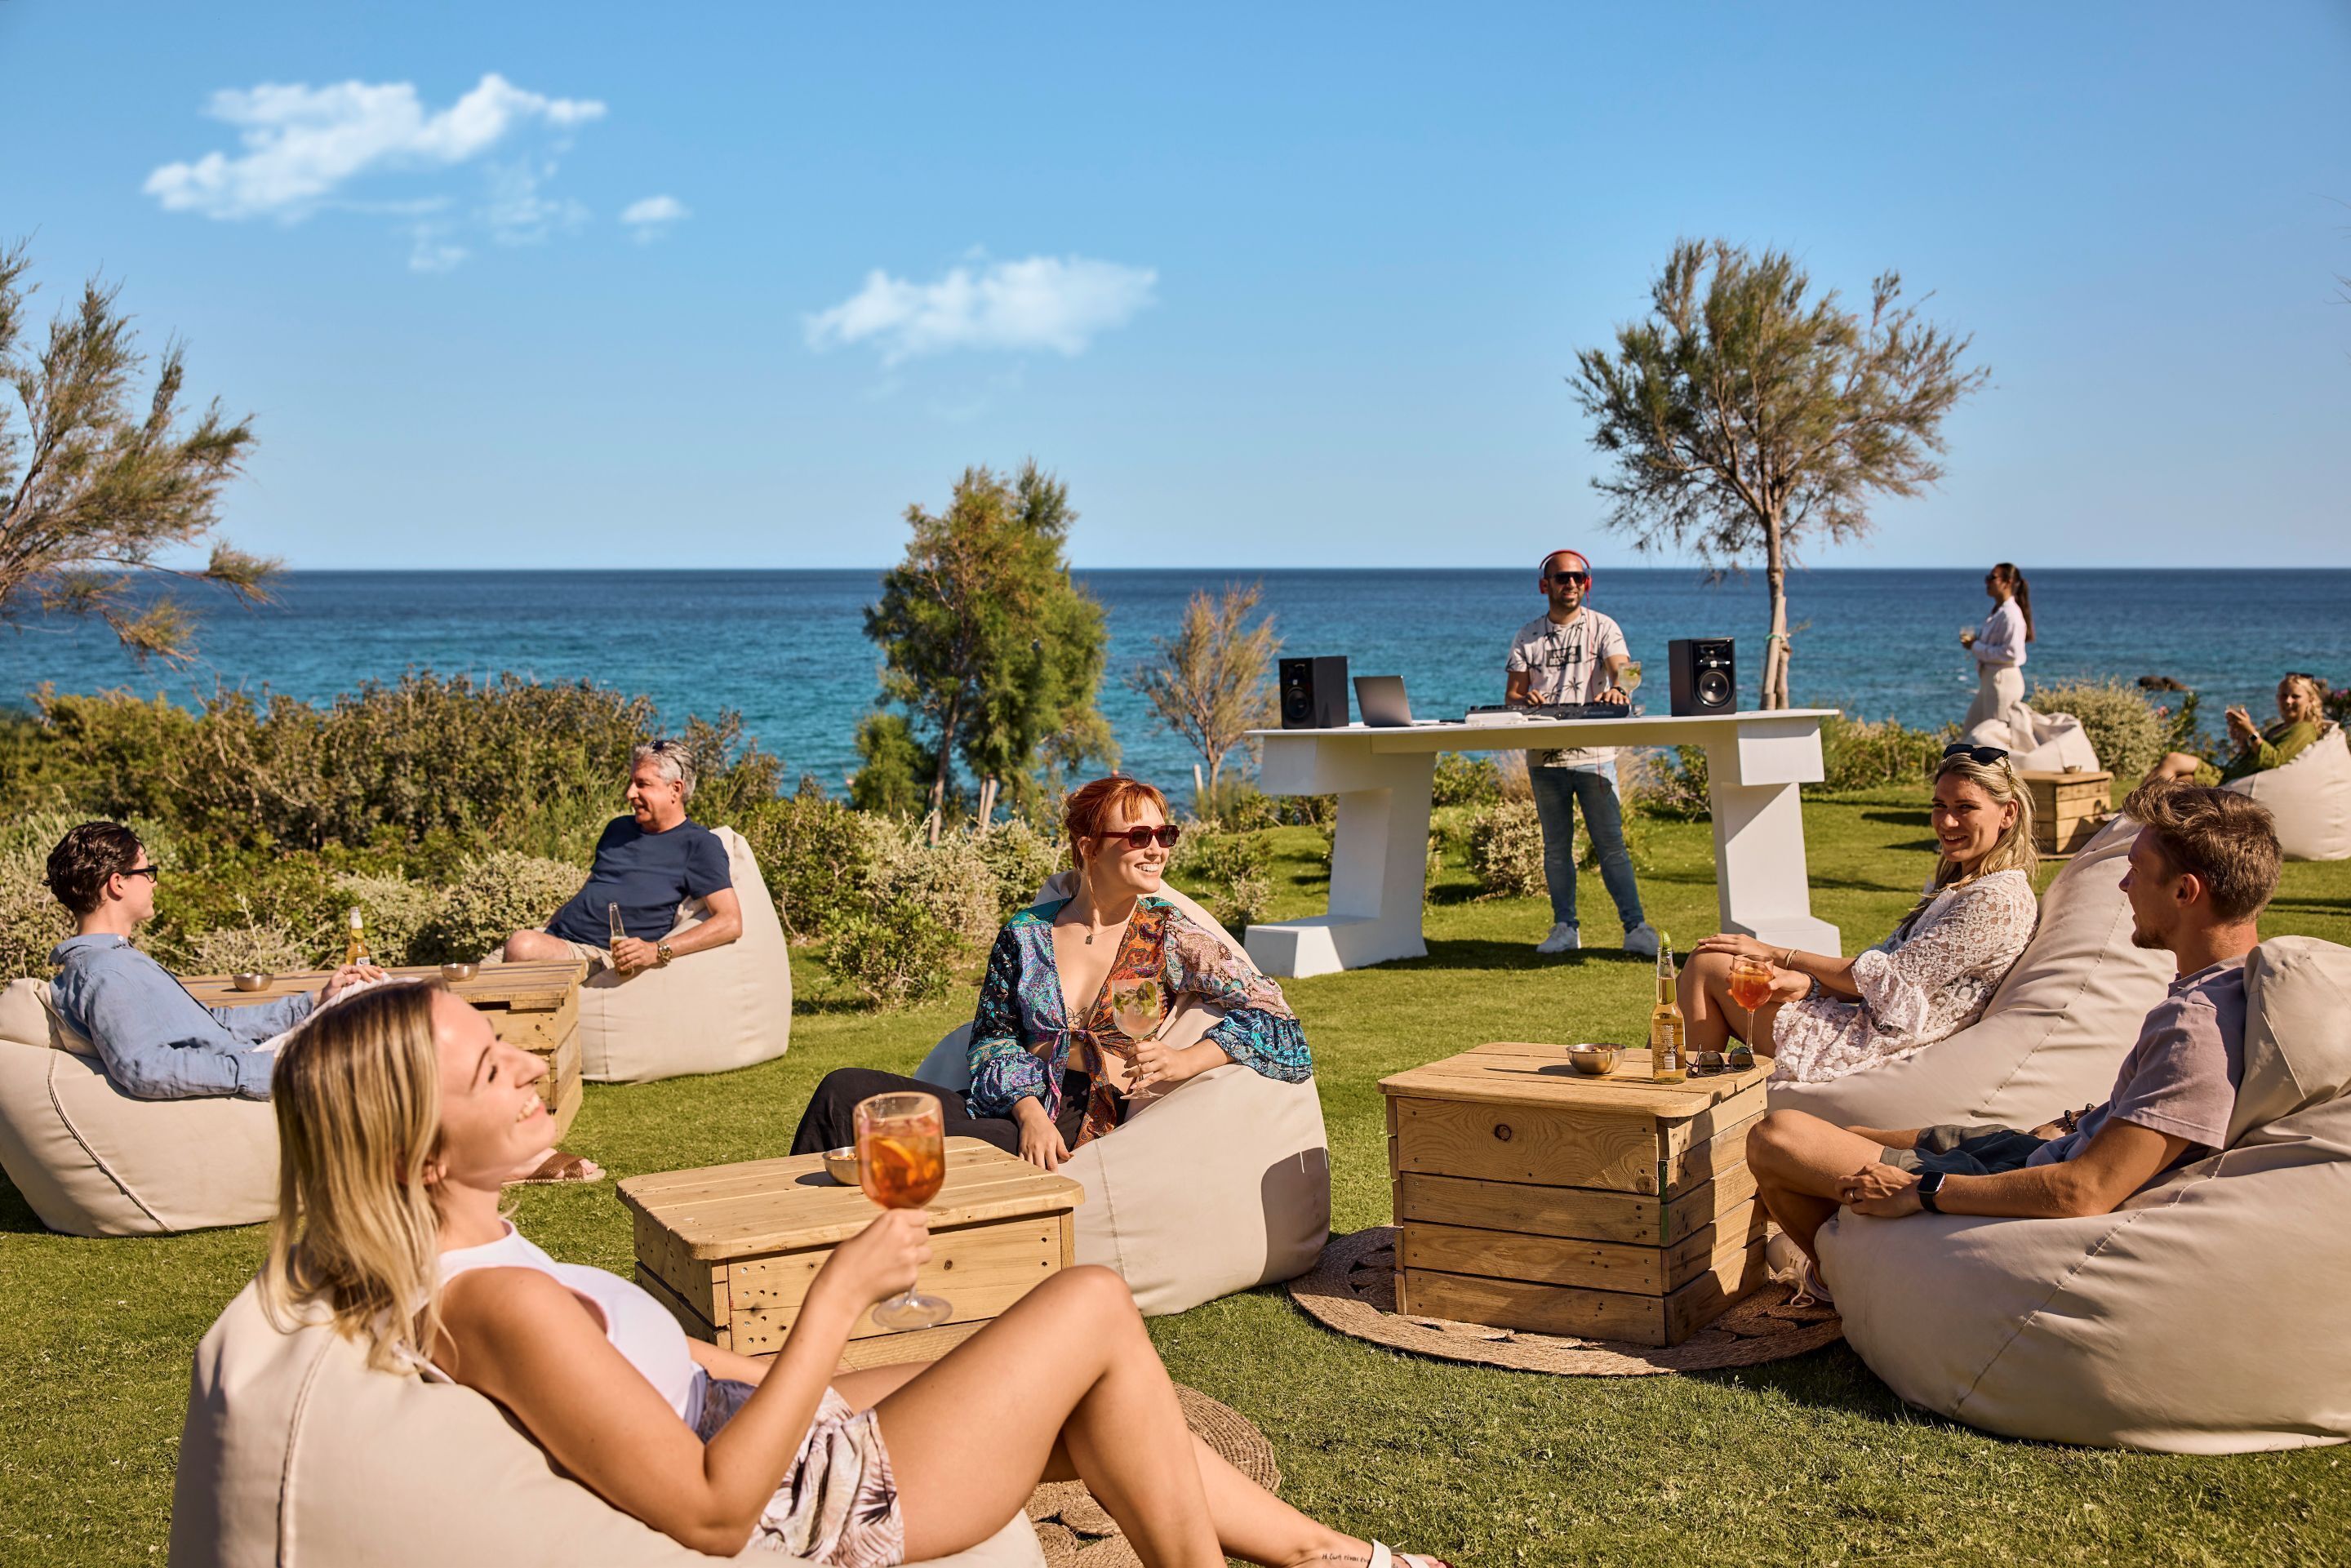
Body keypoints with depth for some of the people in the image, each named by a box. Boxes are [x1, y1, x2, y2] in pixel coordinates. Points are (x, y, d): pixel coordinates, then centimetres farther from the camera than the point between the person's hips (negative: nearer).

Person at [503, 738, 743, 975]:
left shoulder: (698, 844, 0)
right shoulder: (618, 828, 24)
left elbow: (731, 923, -11)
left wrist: (657, 951, -21)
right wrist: (543, 932, 12)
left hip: (606, 956, -7)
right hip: (557, 938, 7)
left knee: (522, 946, -33)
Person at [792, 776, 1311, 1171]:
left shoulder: (1169, 938, 3)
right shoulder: (1024, 935, 11)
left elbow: (1273, 1015, -1)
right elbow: (993, 1038, 10)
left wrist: (1186, 1061, -15)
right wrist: (1029, 1109, -10)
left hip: (1081, 1131, -4)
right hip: (1011, 1109, 4)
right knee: (844, 1089, -16)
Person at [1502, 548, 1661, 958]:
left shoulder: (1603, 628, 5)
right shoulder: (1526, 637, 12)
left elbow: (1620, 667, -12)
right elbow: (1511, 695, 8)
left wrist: (1616, 689, -35)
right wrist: (1525, 700, -17)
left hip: (1594, 754, -3)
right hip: (1545, 758, 3)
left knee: (1610, 844, -5)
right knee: (1556, 847, 7)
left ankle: (1636, 927, -2)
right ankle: (1565, 929, 13)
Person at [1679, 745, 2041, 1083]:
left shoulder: (1998, 900, -15)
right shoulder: (1958, 886, 16)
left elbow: (1887, 979, -16)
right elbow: (1891, 961, 9)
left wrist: (1777, 955, -7)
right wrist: (1805, 984, -11)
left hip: (1873, 1049, -10)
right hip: (1867, 1025, 10)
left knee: (1708, 965, -3)